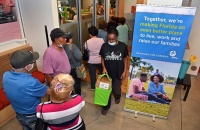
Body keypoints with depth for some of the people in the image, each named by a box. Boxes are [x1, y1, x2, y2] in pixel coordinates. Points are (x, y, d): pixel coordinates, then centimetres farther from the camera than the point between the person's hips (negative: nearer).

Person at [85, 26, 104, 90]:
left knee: (92, 74, 15)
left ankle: (93, 87, 31)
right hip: (100, 60, 1)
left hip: (91, 61, -1)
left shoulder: (87, 42, -14)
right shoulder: (101, 40, -13)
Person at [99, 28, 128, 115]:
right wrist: (104, 68, -12)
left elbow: (125, 59, -3)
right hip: (107, 73, 1)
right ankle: (106, 106, 34)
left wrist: (124, 71, -4)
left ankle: (117, 97, 50)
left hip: (118, 73, -1)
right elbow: (102, 58, 2)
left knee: (116, 90, 11)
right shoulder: (104, 46, -11)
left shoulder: (122, 46, -13)